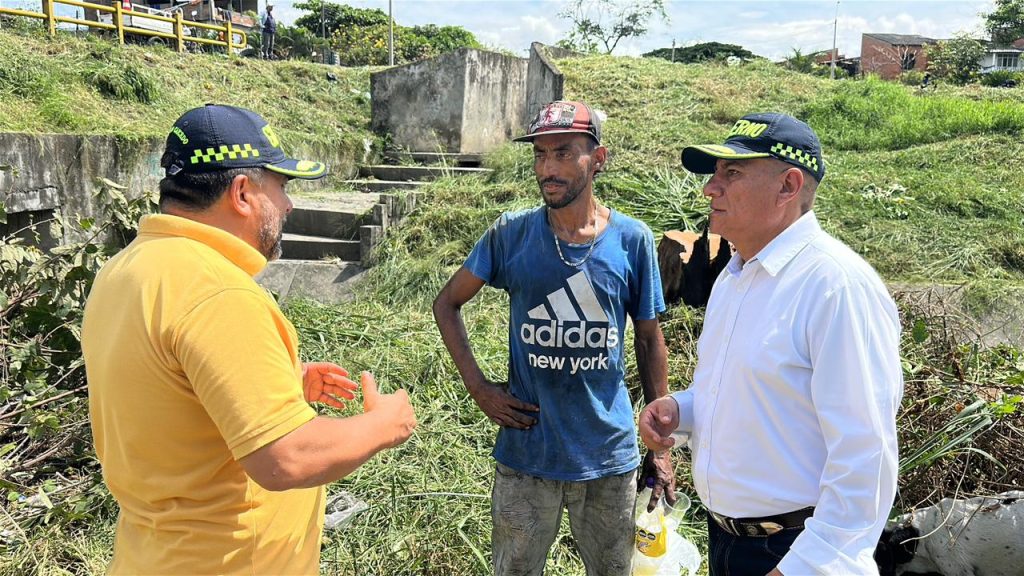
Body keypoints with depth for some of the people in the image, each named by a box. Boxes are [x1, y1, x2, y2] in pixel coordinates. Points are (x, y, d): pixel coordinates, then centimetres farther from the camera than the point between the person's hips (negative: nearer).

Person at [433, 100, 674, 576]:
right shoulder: (511, 234, -7)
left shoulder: (632, 239, -7)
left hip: (610, 454, 1)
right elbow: (447, 303, 4)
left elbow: (649, 340, 2)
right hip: (525, 452, 0)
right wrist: (477, 385, -7)